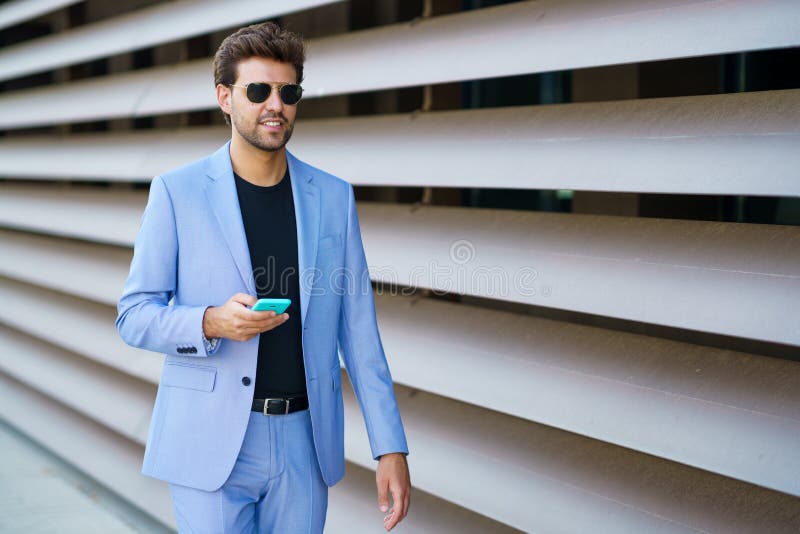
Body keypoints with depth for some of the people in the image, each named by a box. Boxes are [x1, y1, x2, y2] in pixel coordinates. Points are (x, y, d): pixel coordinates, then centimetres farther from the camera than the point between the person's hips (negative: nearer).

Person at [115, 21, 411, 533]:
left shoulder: (333, 197, 5)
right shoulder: (177, 192, -3)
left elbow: (357, 328, 5)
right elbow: (134, 317, -2)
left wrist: (391, 447, 0)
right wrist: (212, 322, -23)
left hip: (304, 444, 3)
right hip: (212, 442, -3)